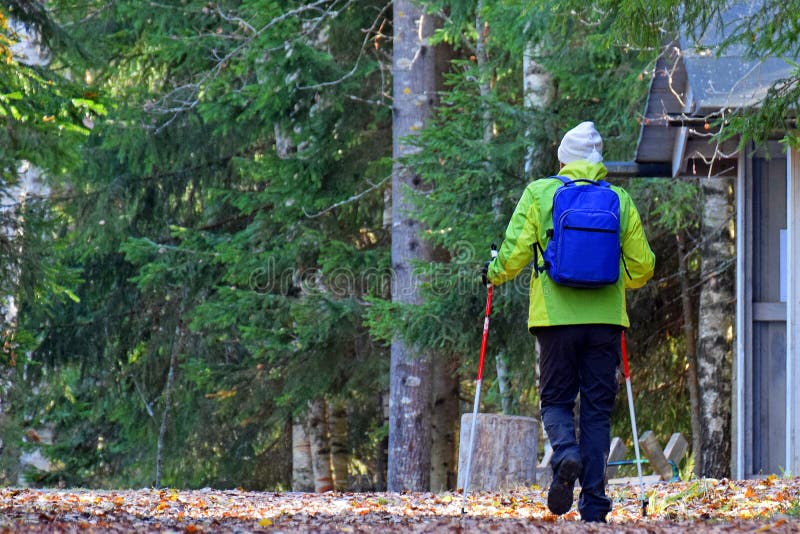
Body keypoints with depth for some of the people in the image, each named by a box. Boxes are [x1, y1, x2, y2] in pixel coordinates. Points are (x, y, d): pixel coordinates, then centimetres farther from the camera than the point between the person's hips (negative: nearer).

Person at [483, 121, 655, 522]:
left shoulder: (539, 194, 1)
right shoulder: (620, 201, 7)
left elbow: (514, 253, -4)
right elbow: (642, 266, 10)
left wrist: (493, 275, 18)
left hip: (557, 316, -1)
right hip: (605, 319, 1)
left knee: (556, 399, 11)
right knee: (598, 408, 6)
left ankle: (566, 454, -20)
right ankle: (593, 503, 0)